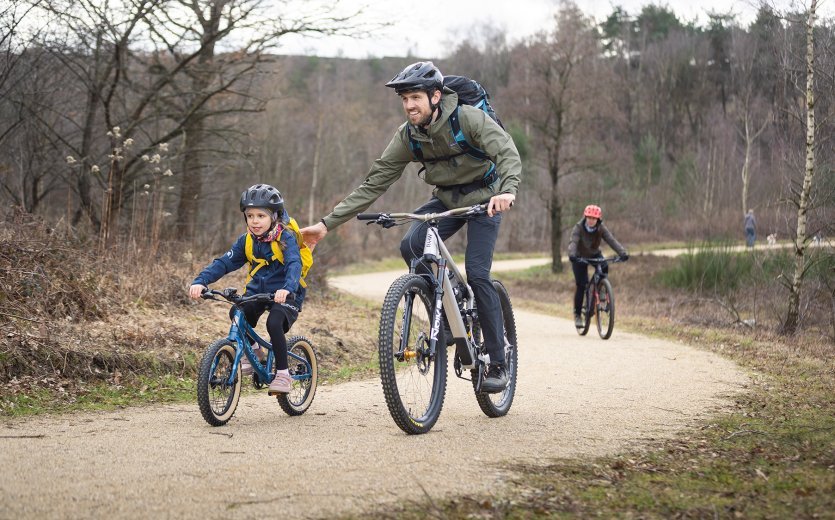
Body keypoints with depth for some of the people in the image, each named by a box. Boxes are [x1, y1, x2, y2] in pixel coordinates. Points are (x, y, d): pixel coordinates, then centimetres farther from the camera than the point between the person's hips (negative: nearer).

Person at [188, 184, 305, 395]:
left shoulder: (286, 239, -15)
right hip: (257, 291, 5)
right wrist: (200, 281, -23)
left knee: (274, 323, -31)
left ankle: (282, 372, -14)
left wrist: (287, 288, -51)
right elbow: (224, 263, -7)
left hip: (285, 295, -5)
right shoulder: (246, 241, 0)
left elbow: (294, 264, -31)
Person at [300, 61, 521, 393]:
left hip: (484, 199, -5)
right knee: (410, 246, -21)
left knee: (477, 274, -15)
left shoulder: (468, 118, -25)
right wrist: (328, 224, -17)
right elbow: (374, 183, -11)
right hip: (446, 199, 5)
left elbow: (508, 153, -35)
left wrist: (507, 191, -57)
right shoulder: (407, 137, -11)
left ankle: (497, 364, -4)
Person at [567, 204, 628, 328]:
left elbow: (611, 240, -29)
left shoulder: (601, 229, -18)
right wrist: (572, 254, -60)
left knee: (604, 268, -31)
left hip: (595, 255, 2)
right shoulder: (578, 228, -25)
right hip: (580, 257, -2)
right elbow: (573, 242, -39)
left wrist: (623, 253, -46)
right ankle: (577, 314, 3)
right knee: (581, 285, -11)